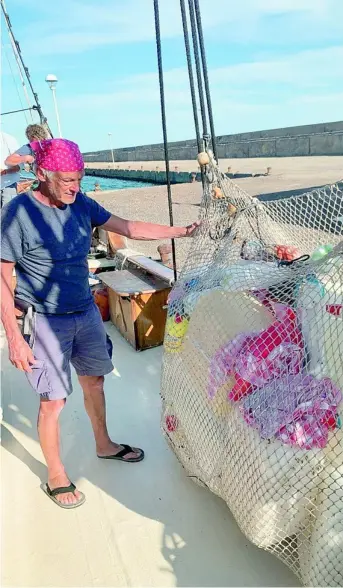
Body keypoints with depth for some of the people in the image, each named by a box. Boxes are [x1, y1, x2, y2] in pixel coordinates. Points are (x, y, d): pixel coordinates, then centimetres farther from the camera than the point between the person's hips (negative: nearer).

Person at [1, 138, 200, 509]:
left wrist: (181, 232, 2)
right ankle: (56, 478, 28)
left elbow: (129, 228, 4)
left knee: (94, 381, 19)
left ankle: (104, 445, 44)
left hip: (86, 312, 6)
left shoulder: (80, 204, -2)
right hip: (47, 321, -5)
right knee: (53, 400, 4)